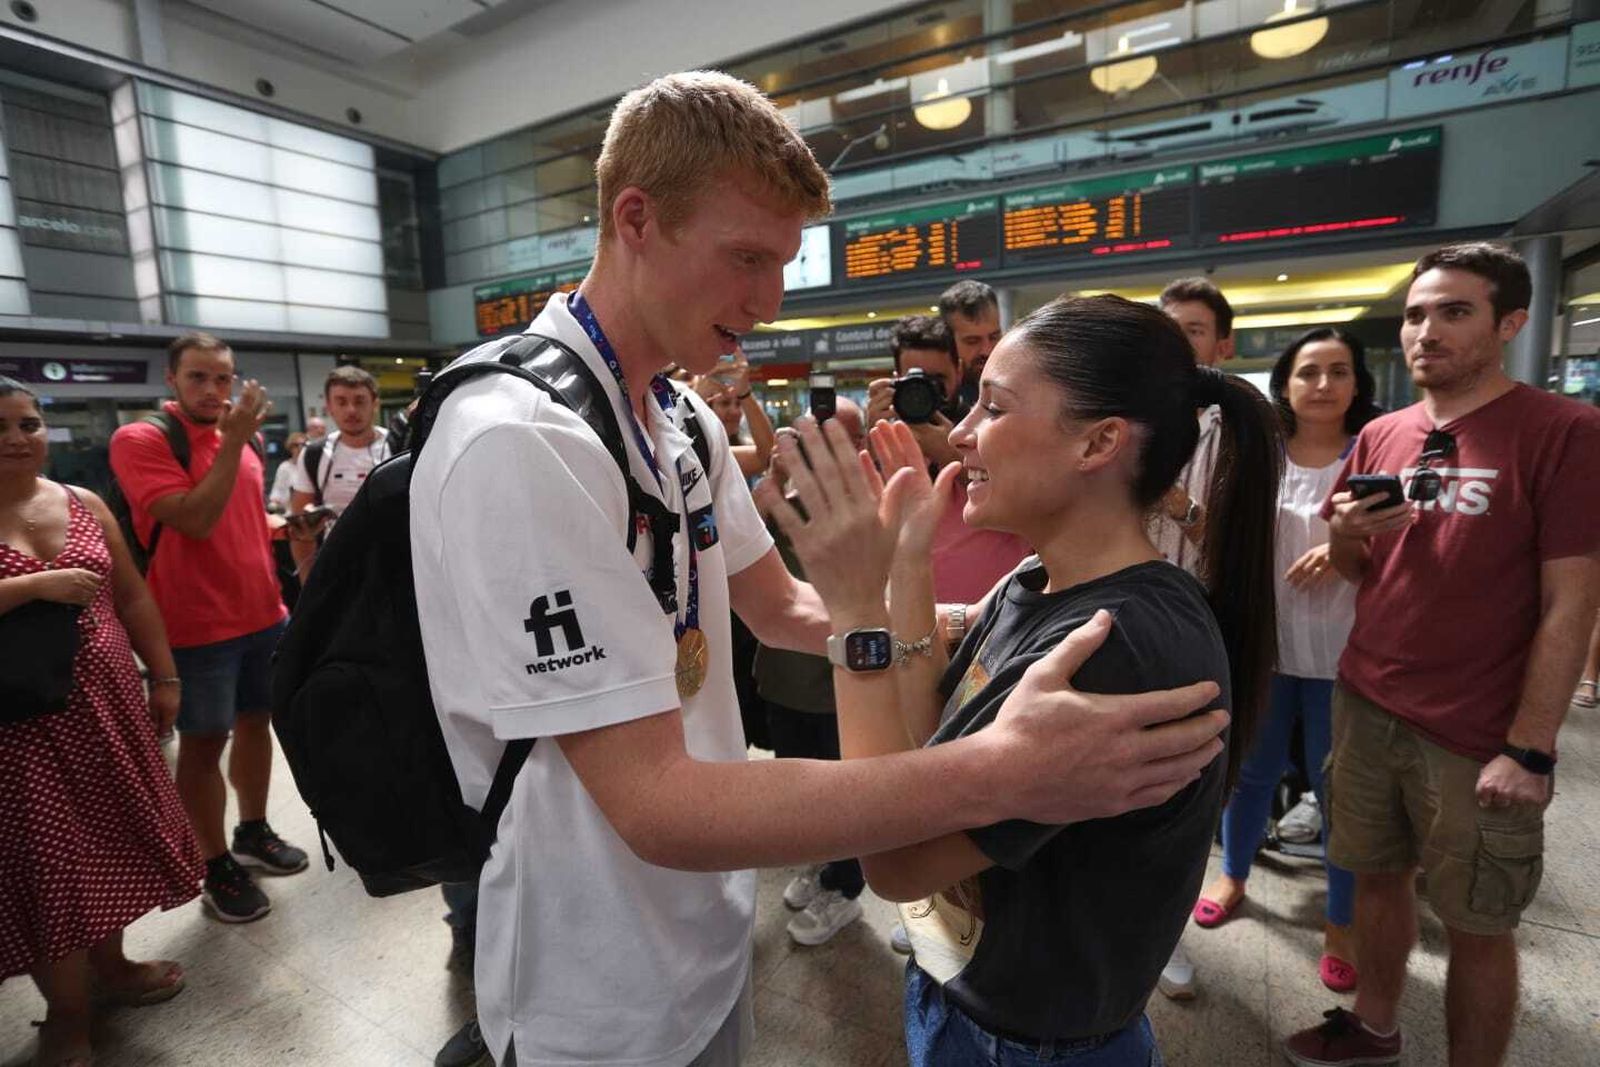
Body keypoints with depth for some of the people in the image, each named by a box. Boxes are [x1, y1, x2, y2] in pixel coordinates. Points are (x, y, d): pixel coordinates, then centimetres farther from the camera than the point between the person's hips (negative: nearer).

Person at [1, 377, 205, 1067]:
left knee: (107, 837, 15)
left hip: (106, 702, 4)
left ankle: (109, 964, 34)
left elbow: (133, 598, 10)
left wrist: (164, 676, 9)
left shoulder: (84, 504, 7)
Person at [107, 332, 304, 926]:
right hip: (197, 626, -6)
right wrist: (233, 442, -23)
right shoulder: (140, 440, -11)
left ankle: (253, 833, 33)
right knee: (204, 743, 5)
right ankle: (216, 869, 19)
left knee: (256, 722, 16)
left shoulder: (241, 438, 8)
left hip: (263, 613, 6)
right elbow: (194, 521, -23)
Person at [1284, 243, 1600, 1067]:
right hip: (1364, 708, 5)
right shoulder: (1381, 437, 5)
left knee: (1477, 926, 10)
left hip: (1478, 738, -5)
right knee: (1377, 877, 18)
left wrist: (1530, 749, -15)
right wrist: (1346, 534, -10)